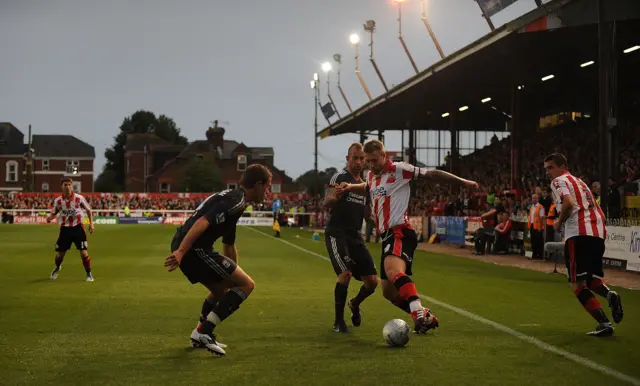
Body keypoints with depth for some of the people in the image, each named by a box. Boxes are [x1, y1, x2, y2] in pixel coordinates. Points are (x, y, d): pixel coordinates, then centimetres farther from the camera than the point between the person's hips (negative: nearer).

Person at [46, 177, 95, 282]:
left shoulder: (79, 198, -8)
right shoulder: (58, 201, -4)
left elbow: (88, 210, 5)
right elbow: (54, 213, 8)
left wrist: (91, 223, -2)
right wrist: (49, 218, -15)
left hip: (78, 227, -2)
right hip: (65, 229, 2)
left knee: (84, 252, -10)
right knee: (60, 253, 8)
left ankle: (89, 274, 8)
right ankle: (57, 267, 43)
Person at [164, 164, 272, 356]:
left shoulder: (232, 198, 24)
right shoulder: (236, 201, -9)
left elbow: (229, 245, 35)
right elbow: (202, 222, -24)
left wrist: (234, 275, 44)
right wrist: (181, 251, -31)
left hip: (187, 249, 10)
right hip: (194, 249, -10)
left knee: (222, 288, 29)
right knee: (247, 284, -5)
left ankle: (201, 335, 36)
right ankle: (203, 332, -9)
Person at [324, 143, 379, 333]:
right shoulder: (339, 177, -3)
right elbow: (326, 203, -17)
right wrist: (337, 195, -38)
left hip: (356, 237, 6)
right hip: (337, 234, -6)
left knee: (372, 280, -1)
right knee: (346, 273, -23)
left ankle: (355, 304, 31)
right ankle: (338, 321, -9)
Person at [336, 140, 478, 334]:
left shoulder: (399, 169, -7)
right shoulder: (371, 175, 17)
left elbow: (431, 174, -8)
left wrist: (462, 181, -9)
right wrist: (350, 187, 23)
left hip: (400, 233, -9)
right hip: (387, 236, 9)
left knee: (393, 271, -37)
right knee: (388, 291, 9)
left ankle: (419, 313, -48)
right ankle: (425, 317, 23)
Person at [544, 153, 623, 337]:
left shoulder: (559, 181, 4)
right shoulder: (579, 181, 28)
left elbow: (568, 203, -15)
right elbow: (597, 210, 24)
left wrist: (559, 223, -2)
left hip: (579, 234, -8)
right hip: (598, 233, 8)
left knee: (578, 284, -4)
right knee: (590, 278, 21)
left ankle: (604, 323, -15)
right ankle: (609, 294, -10)